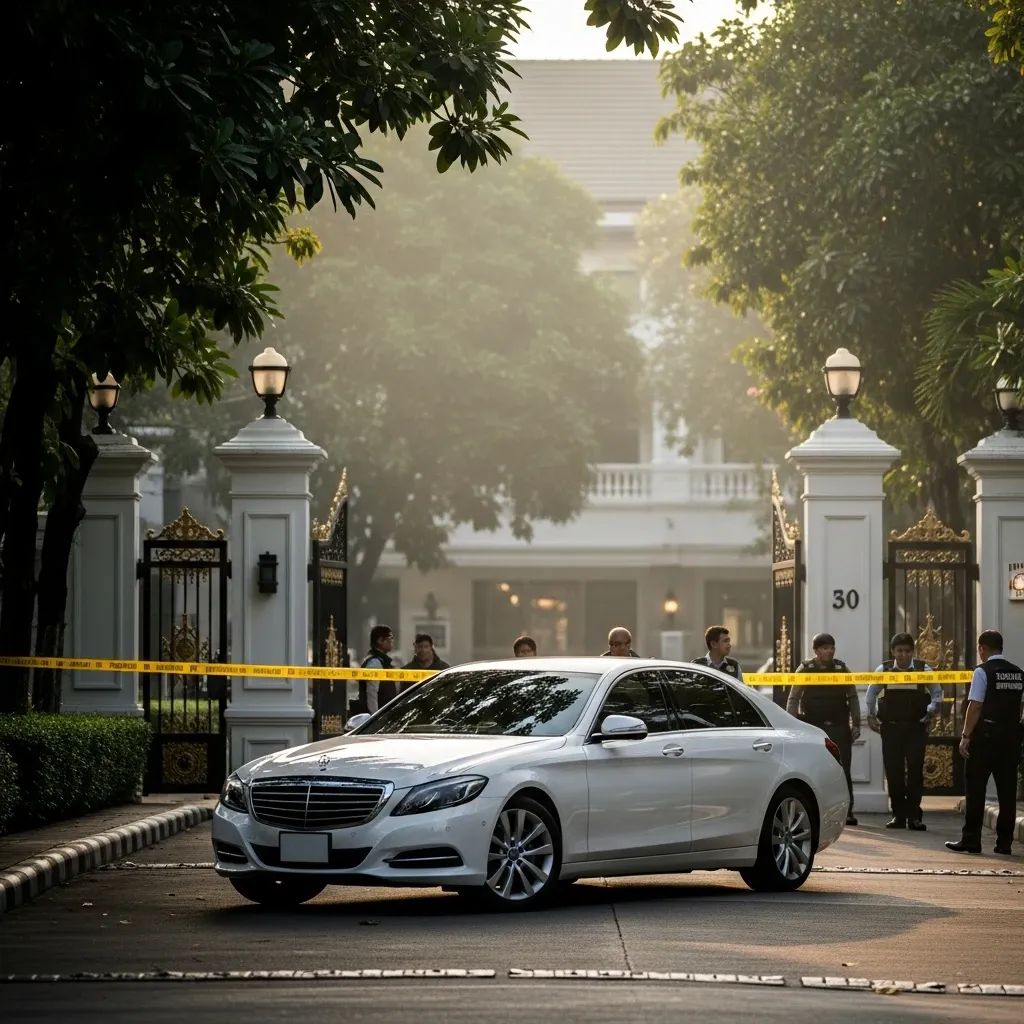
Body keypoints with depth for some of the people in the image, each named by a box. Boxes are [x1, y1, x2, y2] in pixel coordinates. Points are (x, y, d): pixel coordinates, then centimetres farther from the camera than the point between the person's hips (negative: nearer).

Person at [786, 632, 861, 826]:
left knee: (843, 771, -3)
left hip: (839, 727, 1)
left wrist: (856, 724, 5)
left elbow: (852, 698, 12)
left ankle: (847, 812, -1)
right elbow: (793, 699, 4)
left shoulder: (842, 668, 8)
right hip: (813, 727, -1)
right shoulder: (805, 669, 3)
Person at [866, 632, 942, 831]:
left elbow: (937, 693, 7)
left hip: (916, 727, -2)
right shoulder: (884, 670, 3)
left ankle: (914, 816, -3)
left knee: (915, 770, -6)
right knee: (893, 771, 1)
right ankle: (898, 815, 9)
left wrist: (931, 713, -4)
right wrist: (871, 716, 8)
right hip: (891, 727, 2)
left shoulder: (923, 670, -1)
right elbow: (871, 693, 14)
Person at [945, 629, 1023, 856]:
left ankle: (971, 840, -2)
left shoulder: (983, 672, -9)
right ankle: (1004, 842, 8)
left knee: (975, 788, -1)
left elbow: (975, 706, -13)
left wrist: (966, 736, -10)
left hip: (986, 735, -6)